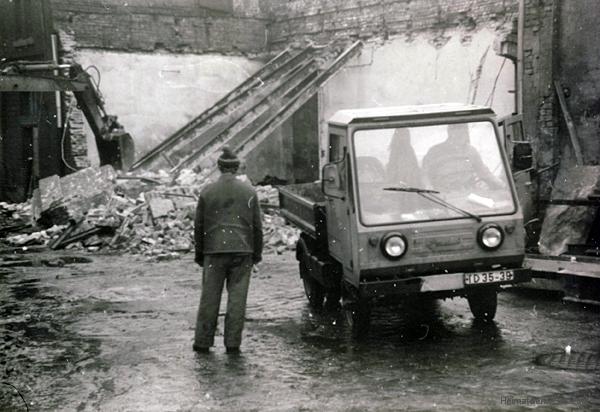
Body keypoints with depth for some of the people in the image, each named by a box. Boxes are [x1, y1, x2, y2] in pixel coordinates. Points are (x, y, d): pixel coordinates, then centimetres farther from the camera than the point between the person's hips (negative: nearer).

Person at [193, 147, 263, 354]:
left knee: (209, 298, 6)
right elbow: (257, 226, 5)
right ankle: (233, 343, 3)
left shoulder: (207, 191, 1)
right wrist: (257, 252, 14)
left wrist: (199, 253, 15)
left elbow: (198, 226, 5)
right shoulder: (249, 191, 3)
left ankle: (202, 342, 10)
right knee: (237, 298, 3)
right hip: (242, 251, 0)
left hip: (214, 251, 0)